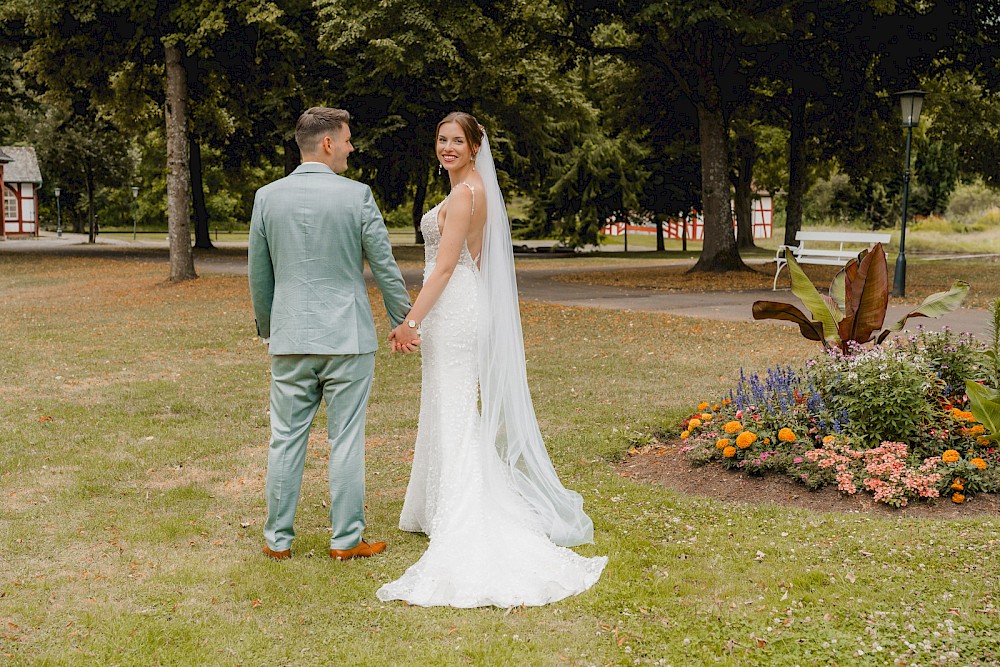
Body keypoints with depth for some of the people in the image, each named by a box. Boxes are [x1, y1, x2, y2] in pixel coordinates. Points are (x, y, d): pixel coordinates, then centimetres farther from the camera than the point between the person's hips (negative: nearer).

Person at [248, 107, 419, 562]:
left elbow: (258, 273, 9)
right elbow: (384, 267, -2)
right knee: (346, 440, 4)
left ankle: (278, 539, 15)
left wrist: (266, 328, 23)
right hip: (347, 337, -3)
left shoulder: (267, 197, 2)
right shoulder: (356, 196, -7)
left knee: (286, 439, 8)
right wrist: (403, 323, 11)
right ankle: (346, 539, 9)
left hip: (289, 337, 3)